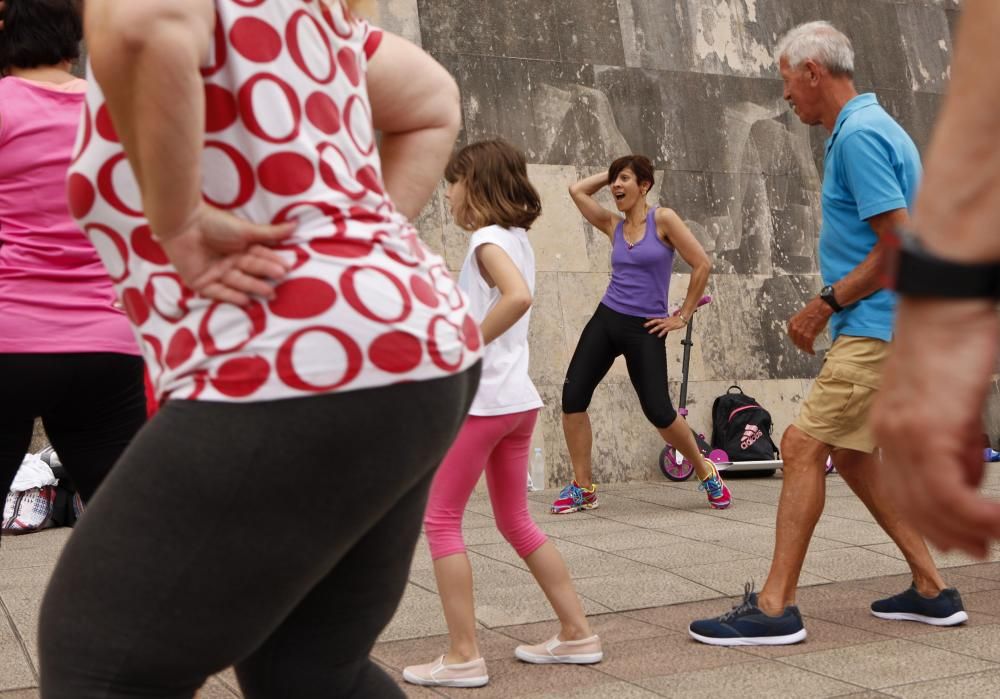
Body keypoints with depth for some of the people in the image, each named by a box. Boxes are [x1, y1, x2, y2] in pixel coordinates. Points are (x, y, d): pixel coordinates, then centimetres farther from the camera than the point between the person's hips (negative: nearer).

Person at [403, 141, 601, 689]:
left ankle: (463, 656, 1)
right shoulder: (515, 237, 14)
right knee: (516, 522, 17)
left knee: (440, 520, 0)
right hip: (518, 399, 9)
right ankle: (576, 634, 19)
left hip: (482, 399, -9)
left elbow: (518, 297, -31)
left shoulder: (488, 238, -12)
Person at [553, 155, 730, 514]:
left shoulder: (663, 219, -5)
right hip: (606, 320, 5)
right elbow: (577, 190, 12)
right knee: (573, 397, -7)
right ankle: (583, 487, 5)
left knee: (659, 412, -6)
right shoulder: (613, 225, 9)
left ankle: (706, 473, 19)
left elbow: (702, 264, -8)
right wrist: (610, 173, 12)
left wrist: (682, 316, -4)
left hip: (645, 329, -5)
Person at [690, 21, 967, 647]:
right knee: (851, 452, 16)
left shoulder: (859, 135, -16)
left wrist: (828, 302, -13)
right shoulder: (869, 127, 17)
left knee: (804, 447, -10)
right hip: (879, 324, 11)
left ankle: (776, 607, -5)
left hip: (877, 329, -11)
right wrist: (831, 305, 15)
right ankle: (931, 590, 23)